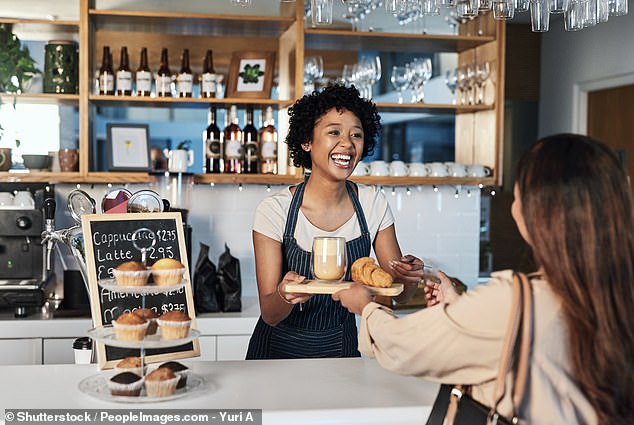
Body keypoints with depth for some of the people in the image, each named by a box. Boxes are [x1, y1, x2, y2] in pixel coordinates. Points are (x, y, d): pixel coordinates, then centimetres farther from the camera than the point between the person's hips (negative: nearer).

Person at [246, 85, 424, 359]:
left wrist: (409, 277, -25)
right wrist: (284, 296, -39)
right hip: (280, 350, -3)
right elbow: (269, 314, -18)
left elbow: (399, 294, -5)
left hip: (341, 348, 3)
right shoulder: (274, 210, -19)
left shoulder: (373, 204, -9)